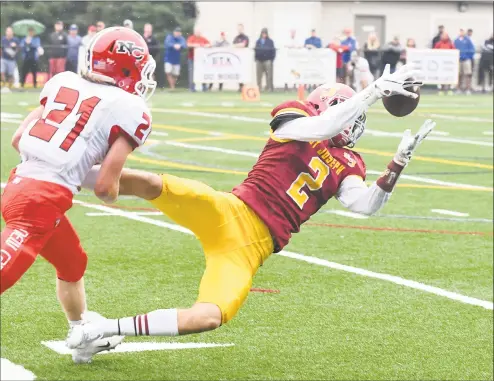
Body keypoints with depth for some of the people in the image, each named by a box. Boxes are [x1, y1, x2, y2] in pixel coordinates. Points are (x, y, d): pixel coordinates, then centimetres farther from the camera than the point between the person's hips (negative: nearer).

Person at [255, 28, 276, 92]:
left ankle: (269, 87, -7)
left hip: (267, 60, -3)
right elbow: (255, 50, 14)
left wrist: (272, 59, -7)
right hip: (259, 60, 3)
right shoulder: (258, 41, 13)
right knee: (259, 75, 3)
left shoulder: (270, 41, 4)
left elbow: (273, 51, 2)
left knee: (269, 75, -8)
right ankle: (259, 87, 8)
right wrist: (256, 58, 4)